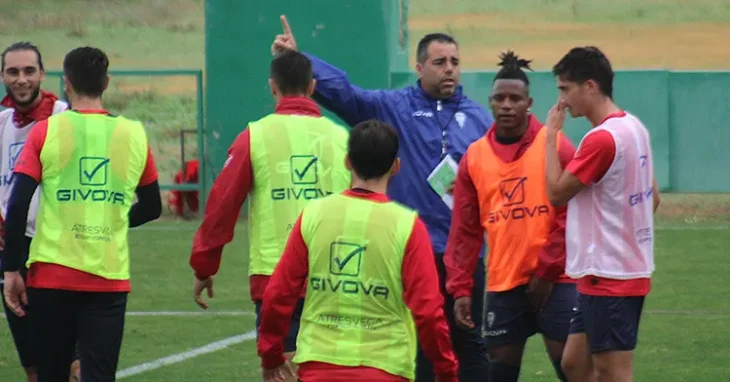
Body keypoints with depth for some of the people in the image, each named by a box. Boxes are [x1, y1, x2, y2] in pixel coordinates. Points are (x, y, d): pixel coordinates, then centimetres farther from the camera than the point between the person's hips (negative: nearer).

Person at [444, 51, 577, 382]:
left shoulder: (555, 146, -4)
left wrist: (547, 271, -10)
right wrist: (460, 288, 0)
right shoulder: (475, 156, 6)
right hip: (502, 283, 3)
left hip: (554, 280, -3)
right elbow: (464, 230, 6)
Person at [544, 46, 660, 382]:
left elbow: (556, 192, -14)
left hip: (608, 277, -10)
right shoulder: (634, 128, 10)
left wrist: (551, 135, -7)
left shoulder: (602, 139, -20)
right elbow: (653, 197, 18)